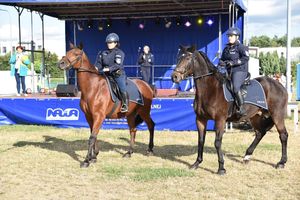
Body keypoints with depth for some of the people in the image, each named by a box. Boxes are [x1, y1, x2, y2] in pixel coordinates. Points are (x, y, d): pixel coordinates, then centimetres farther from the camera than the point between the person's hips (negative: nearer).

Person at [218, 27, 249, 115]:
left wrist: (233, 62, -22)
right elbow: (222, 59, 25)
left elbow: (245, 58, -16)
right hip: (229, 72, 8)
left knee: (235, 87, -28)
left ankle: (241, 107, -22)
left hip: (239, 71, -8)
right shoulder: (226, 48, 18)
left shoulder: (241, 47, -4)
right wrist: (221, 63, 0)